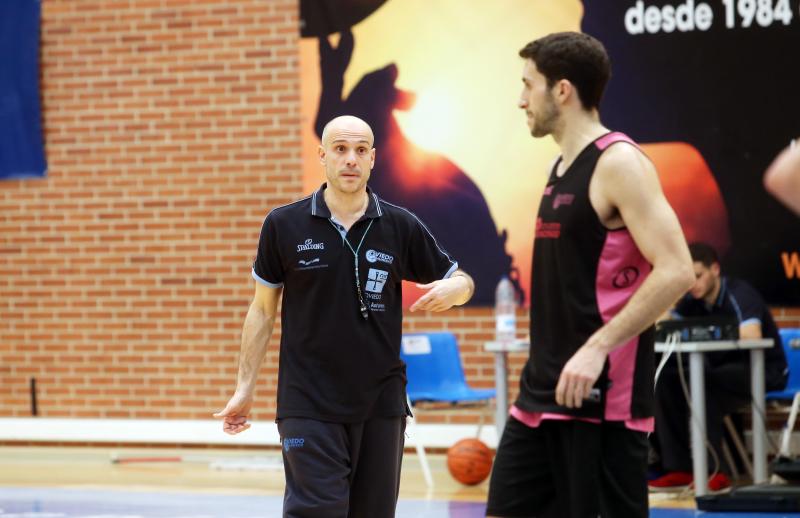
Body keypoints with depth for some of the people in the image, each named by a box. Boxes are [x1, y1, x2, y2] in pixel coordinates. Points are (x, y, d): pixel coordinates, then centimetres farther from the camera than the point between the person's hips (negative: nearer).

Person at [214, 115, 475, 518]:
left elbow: (461, 280, 11)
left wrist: (452, 289, -13)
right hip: (309, 406, -2)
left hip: (381, 406, 2)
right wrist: (245, 388, 5)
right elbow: (263, 309, 7)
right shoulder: (283, 225, -1)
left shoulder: (402, 227, 2)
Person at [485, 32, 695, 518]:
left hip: (601, 396, -9)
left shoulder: (619, 164, -12)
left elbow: (675, 272, -21)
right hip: (543, 392, 9)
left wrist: (597, 349, -25)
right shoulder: (563, 167, 15)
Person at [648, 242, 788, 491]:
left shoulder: (739, 295, -19)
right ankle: (679, 468, -13)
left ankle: (712, 470, -28)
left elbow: (752, 338, -35)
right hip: (723, 370, 7)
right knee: (666, 381, -14)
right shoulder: (692, 301, 1)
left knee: (701, 382, -32)